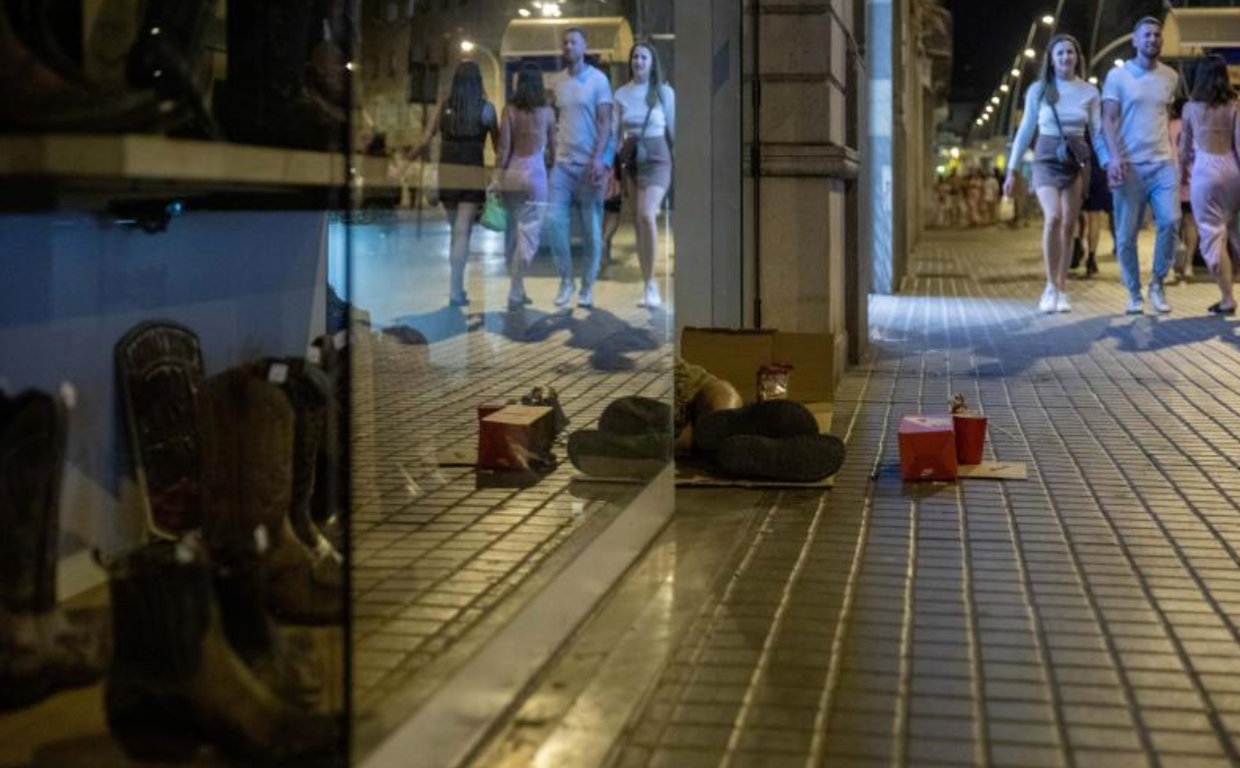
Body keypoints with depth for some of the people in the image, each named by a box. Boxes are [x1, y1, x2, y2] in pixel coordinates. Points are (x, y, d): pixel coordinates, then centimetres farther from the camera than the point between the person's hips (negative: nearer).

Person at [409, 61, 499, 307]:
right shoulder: (486, 108, -1)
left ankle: (457, 286, 21)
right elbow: (498, 146, 3)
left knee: (456, 229, 16)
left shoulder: (444, 106, 3)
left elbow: (425, 142, -1)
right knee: (463, 232, -4)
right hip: (472, 175, -2)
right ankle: (455, 290, -10)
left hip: (446, 173, 2)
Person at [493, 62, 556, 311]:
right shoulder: (547, 112, -2)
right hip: (534, 172, -2)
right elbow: (553, 147, 6)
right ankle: (515, 293, -8)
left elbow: (503, 147, -4)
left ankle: (518, 290, 19)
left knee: (512, 232, 13)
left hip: (510, 172, 2)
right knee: (528, 234, -1)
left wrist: (497, 177, 1)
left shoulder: (509, 110, -1)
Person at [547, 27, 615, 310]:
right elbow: (552, 121, 15)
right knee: (554, 220, -9)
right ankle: (566, 279, 5)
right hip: (562, 162, 3)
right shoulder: (555, 82, 11)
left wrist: (599, 159, -16)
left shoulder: (598, 79, 0)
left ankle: (587, 287, 11)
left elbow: (605, 123, -5)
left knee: (592, 228, 1)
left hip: (590, 163, -3)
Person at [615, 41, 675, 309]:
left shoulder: (664, 92, 2)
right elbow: (615, 134, 13)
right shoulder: (621, 94, 9)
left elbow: (673, 130, 5)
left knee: (647, 215, -23)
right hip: (631, 159, 4)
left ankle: (650, 283, -18)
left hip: (656, 158, -4)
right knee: (639, 221, 5)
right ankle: (649, 285, 12)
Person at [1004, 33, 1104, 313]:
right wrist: (1012, 170, 6)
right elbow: (1025, 131, 7)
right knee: (1053, 217, -22)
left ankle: (1061, 290, 10)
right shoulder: (1038, 90, 3)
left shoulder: (1089, 92, 6)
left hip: (1077, 162, 2)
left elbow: (1098, 131, 7)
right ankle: (1051, 286, -11)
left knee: (1068, 226, 1)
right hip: (1047, 159, -2)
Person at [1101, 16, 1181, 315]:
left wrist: (1176, 156, 9)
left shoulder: (1171, 77, 11)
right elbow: (1109, 119, -4)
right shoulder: (1118, 75, 1)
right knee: (1126, 234, -1)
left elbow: (1167, 119, 17)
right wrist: (1113, 157, -18)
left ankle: (1157, 284, 1)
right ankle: (1134, 294, 12)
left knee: (1170, 220, -15)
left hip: (1163, 163, 2)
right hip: (1129, 165, -2)